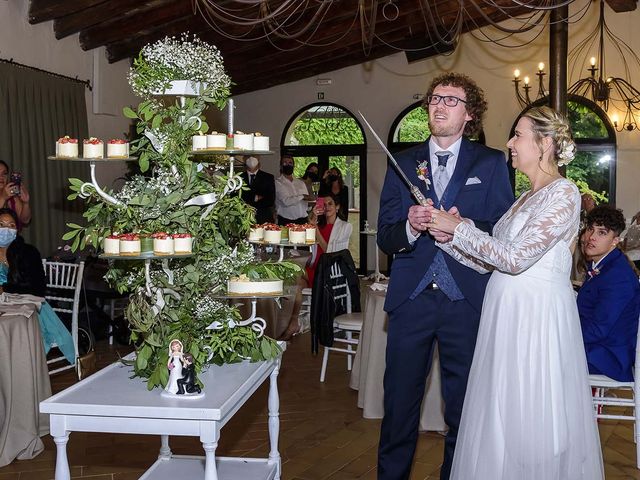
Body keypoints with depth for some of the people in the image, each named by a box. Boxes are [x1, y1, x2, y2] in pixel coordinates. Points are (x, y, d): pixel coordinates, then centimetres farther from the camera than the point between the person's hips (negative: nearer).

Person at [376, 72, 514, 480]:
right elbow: (385, 237, 6)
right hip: (411, 297, 1)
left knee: (463, 406, 8)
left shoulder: (492, 163, 7)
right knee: (400, 403, 6)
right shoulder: (402, 163, 11)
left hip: (466, 300, -1)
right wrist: (410, 227, -15)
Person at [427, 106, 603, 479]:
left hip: (538, 318, -8)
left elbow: (515, 257, -20)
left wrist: (458, 227, -13)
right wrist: (447, 236, 1)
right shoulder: (525, 199, 16)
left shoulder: (563, 193, -11)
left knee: (532, 424, 0)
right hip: (505, 315, 9)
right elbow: (490, 262, 12)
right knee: (498, 422, 13)